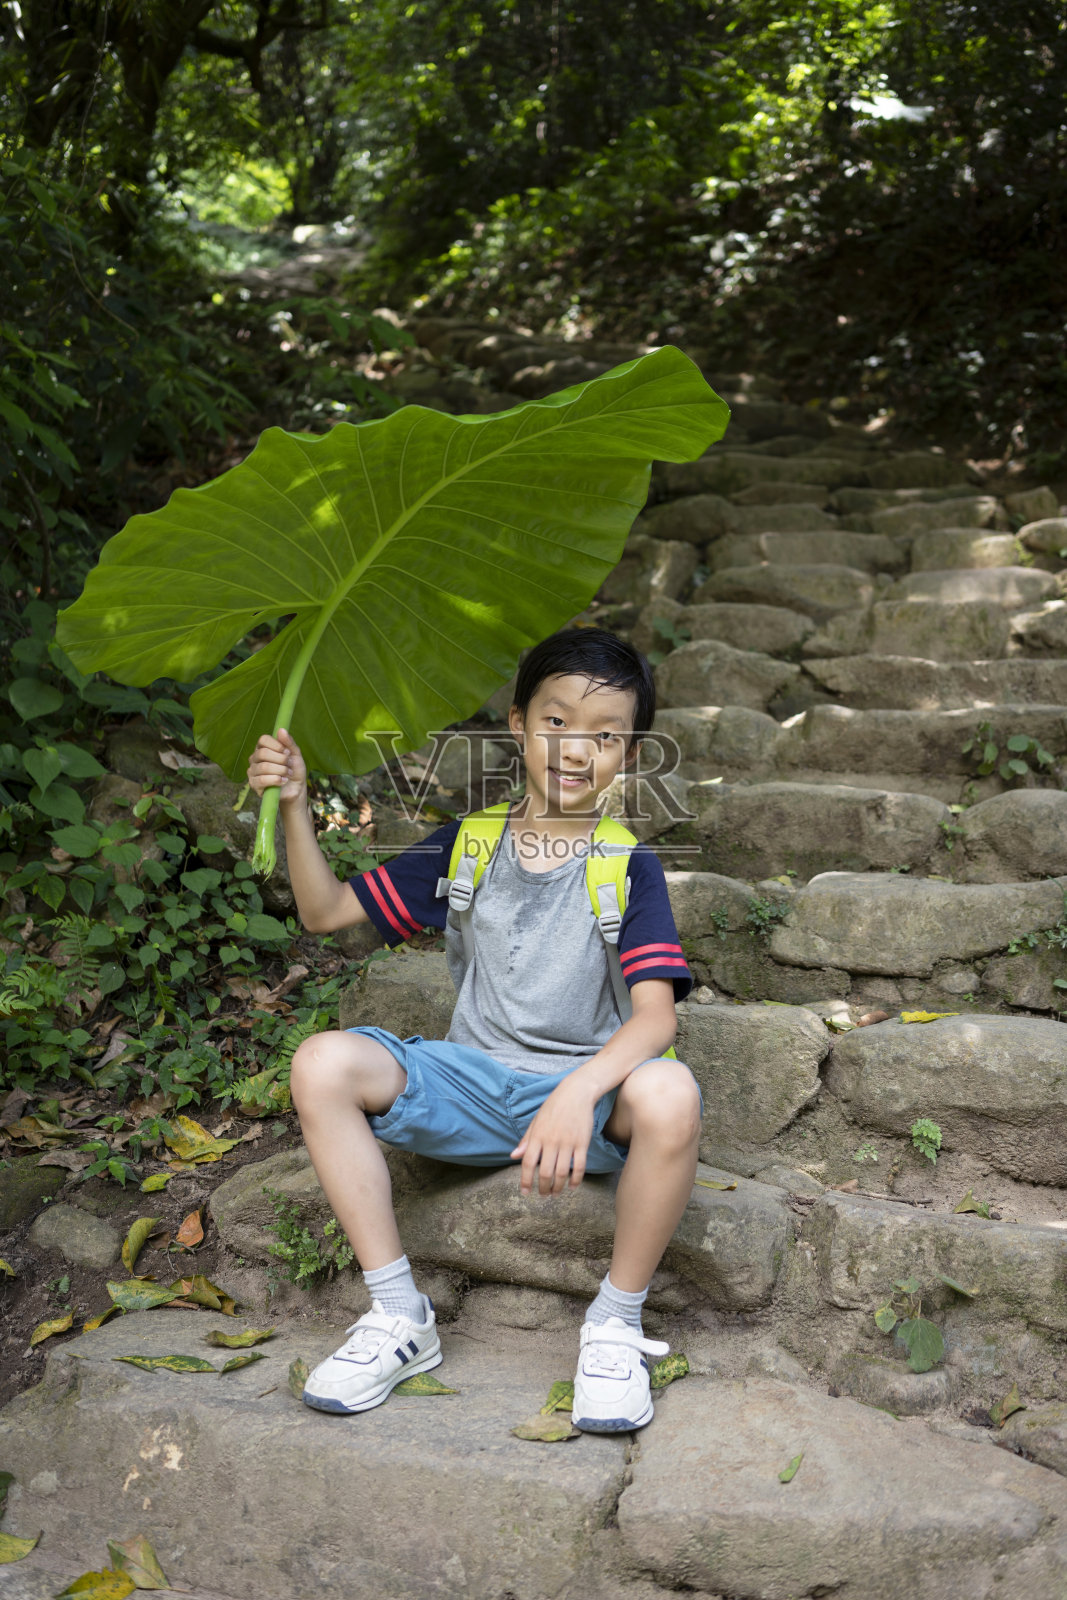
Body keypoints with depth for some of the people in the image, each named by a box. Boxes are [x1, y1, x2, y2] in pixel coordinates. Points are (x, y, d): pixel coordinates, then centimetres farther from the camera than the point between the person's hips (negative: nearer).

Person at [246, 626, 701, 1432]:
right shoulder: (467, 847, 6)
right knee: (323, 1063, -21)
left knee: (670, 1095, -37)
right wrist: (295, 805, -5)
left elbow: (654, 1015, -17)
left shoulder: (630, 869, -4)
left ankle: (616, 1324, -12)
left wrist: (578, 1094, -35)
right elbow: (327, 910, 10)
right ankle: (399, 1315, -10)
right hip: (472, 1083, 3)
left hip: (588, 1088, -3)